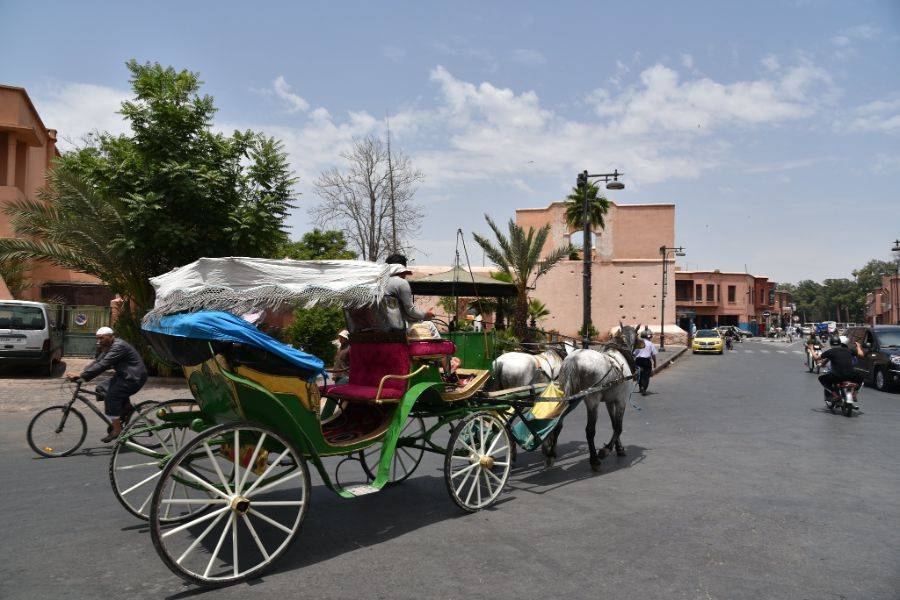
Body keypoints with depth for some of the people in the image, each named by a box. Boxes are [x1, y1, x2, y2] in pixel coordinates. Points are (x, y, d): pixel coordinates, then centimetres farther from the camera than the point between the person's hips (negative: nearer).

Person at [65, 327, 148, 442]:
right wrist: (80, 374, -7)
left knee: (111, 396, -20)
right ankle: (126, 407, 11)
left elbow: (102, 365, -27)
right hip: (123, 376, 10)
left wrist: (80, 375, -29)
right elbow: (97, 362, 7)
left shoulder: (118, 346, -19)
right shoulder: (108, 348, 14)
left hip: (134, 378, -10)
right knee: (101, 388, 3)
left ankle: (117, 429, -12)